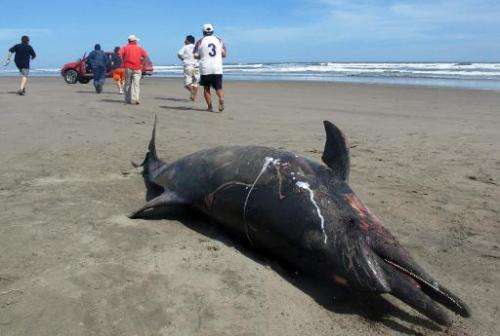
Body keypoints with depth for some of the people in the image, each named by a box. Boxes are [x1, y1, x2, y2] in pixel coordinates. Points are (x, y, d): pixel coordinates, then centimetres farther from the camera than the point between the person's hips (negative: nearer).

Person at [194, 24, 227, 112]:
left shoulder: (200, 41, 0)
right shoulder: (219, 40, 8)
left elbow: (195, 56, -1)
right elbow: (224, 54, 9)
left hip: (205, 69, -1)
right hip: (218, 68, 1)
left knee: (206, 88, 12)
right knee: (219, 88, 5)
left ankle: (210, 107, 8)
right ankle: (221, 99, -25)